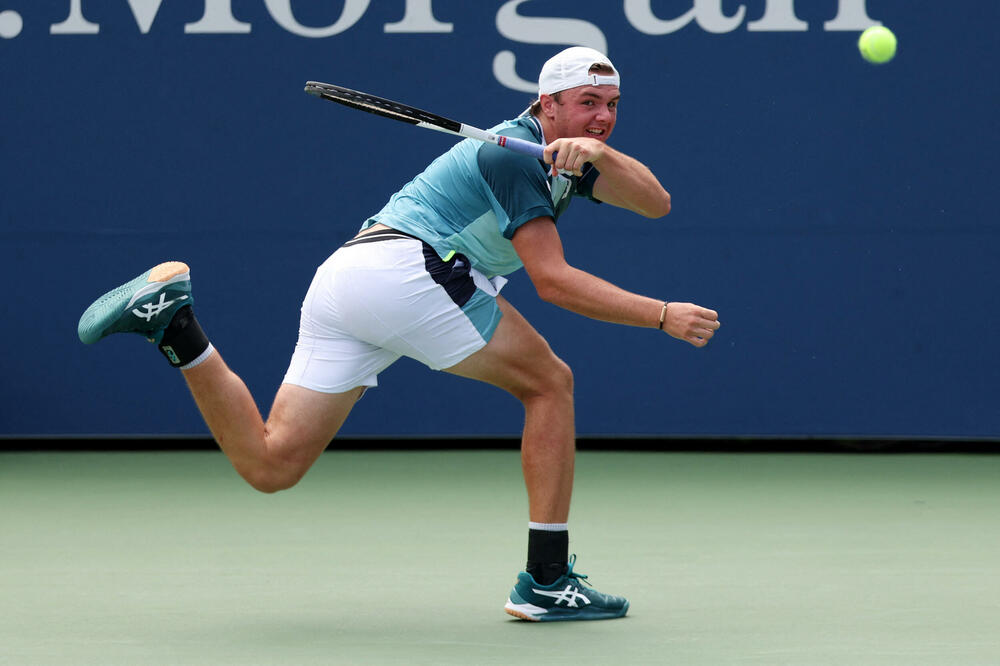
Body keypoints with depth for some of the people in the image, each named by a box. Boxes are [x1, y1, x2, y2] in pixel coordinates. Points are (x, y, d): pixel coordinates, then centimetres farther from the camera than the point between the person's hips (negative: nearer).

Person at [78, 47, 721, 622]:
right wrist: (664, 315, -15)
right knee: (550, 382, 2)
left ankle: (174, 318, -2)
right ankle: (547, 579, -2)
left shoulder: (569, 155, 21)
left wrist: (600, 151, -11)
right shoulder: (514, 153, -7)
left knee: (269, 464, 5)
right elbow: (553, 279, -14)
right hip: (406, 268, -9)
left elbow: (656, 202, 9)